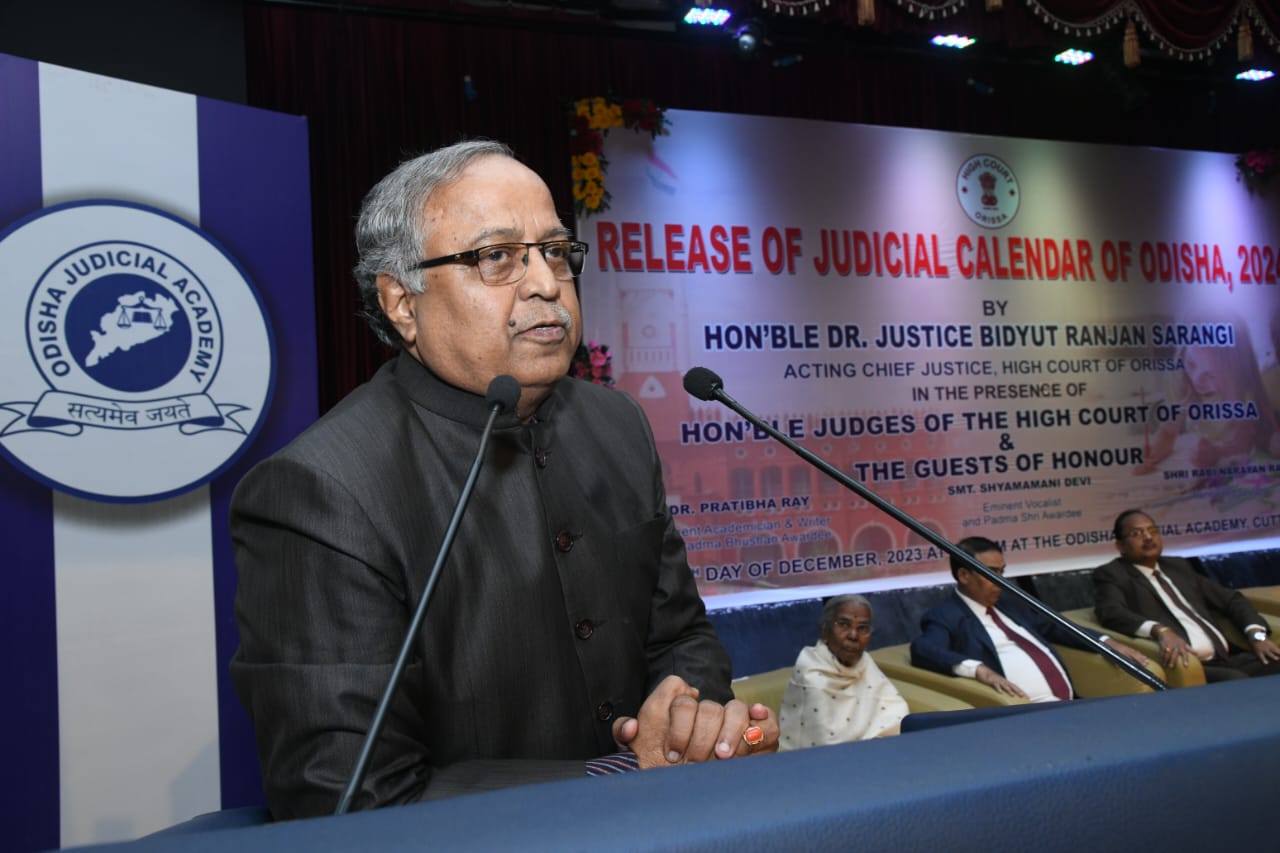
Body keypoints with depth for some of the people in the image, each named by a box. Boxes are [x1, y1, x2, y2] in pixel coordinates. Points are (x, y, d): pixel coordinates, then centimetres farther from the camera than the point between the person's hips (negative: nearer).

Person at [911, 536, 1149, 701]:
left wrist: (1109, 644, 15)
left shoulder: (1010, 606, 24)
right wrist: (980, 670, -34)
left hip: (1072, 703, 8)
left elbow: (1055, 628, 31)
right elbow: (923, 650, -19)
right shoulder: (946, 617, -1)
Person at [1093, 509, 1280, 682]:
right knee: (1236, 682, -32)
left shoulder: (1178, 566, 24)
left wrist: (1256, 634, 5)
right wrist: (1160, 630, -33)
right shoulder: (1111, 574, 4)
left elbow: (1230, 599, 25)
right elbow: (1112, 613, -16)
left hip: (1226, 658, 7)